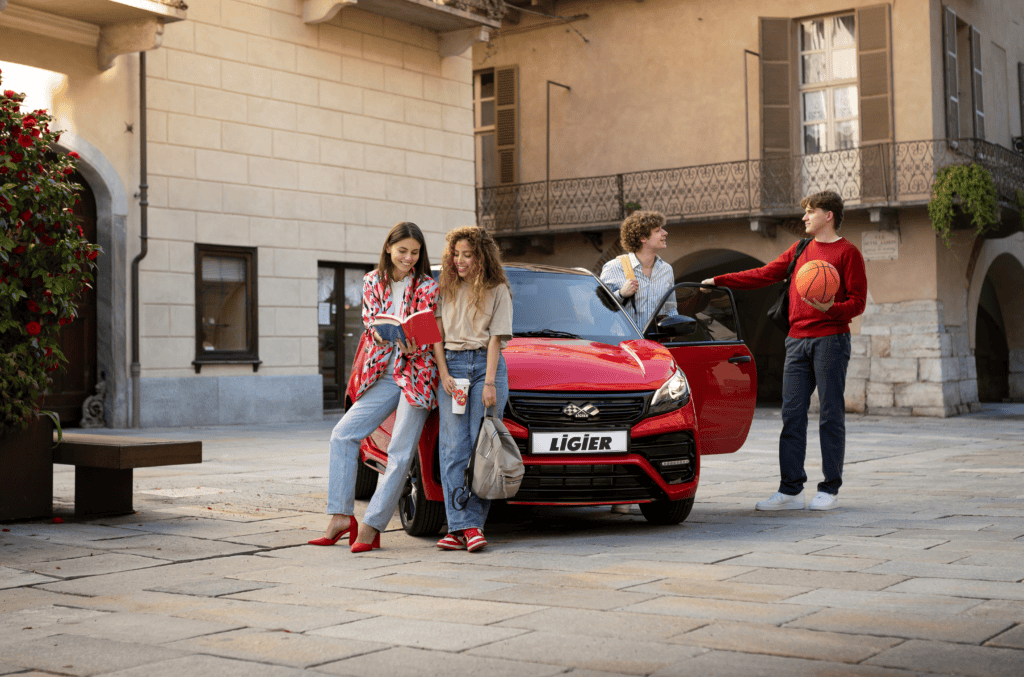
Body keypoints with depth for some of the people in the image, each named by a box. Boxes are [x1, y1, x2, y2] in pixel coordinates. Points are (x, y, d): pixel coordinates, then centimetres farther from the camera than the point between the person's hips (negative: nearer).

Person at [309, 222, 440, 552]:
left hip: (416, 374, -4)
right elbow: (370, 324, 3)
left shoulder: (427, 288, -2)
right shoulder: (373, 281, 9)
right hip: (382, 375, 4)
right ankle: (340, 515, -1)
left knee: (400, 453, -8)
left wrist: (412, 347, -27)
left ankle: (371, 526, -5)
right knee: (343, 434, -5)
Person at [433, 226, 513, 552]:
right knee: (454, 446, -7)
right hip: (451, 364, 2)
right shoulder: (446, 289, 14)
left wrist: (490, 382, -9)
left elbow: (496, 338, -1)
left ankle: (474, 523, -6)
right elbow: (437, 335, 11)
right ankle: (460, 525, -9)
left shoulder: (498, 290, 5)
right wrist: (444, 374, -2)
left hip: (486, 365, -2)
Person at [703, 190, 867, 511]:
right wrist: (719, 281, 12)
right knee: (792, 415, 3)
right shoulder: (800, 250, 18)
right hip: (797, 340, 6)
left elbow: (857, 302, -6)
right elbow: (764, 274, 18)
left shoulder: (847, 252, -1)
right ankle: (790, 490, 6)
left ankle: (829, 490, 7)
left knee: (831, 416, -1)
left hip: (830, 340, -6)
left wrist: (829, 308, -24)